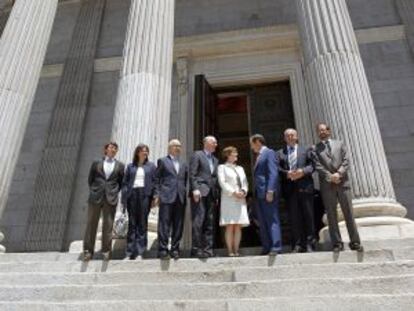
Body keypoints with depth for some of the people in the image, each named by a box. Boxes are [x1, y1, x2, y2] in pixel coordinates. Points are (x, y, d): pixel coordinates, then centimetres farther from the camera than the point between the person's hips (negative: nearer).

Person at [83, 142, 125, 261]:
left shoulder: (120, 165, 9)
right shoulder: (96, 163, 10)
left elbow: (121, 183, 12)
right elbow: (90, 179, 13)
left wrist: (114, 192, 3)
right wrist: (93, 191, 5)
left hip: (111, 199, 0)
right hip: (95, 197, 0)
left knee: (108, 225, 2)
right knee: (91, 224, 4)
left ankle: (106, 250, 12)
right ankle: (88, 250, 13)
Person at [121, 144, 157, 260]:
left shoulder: (151, 166, 13)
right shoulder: (130, 166, 16)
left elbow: (155, 181, 7)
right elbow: (125, 182, 12)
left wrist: (154, 197, -5)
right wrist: (124, 198, 0)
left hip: (144, 194, -1)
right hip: (132, 194, 1)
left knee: (142, 223, -4)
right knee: (132, 223, 2)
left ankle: (140, 252, -2)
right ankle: (129, 253, 5)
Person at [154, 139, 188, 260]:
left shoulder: (184, 164, 20)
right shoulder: (162, 161, 9)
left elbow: (186, 180, 18)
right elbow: (157, 178, 5)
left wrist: (185, 193, 6)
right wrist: (157, 194, -4)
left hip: (180, 198, 4)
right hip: (167, 197, -4)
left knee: (178, 225, 4)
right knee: (164, 224, -4)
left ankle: (175, 249, 12)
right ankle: (163, 249, 1)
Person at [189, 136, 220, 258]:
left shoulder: (215, 160, 24)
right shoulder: (197, 155, 5)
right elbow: (192, 174, -5)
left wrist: (217, 195, 11)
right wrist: (195, 189, -16)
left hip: (211, 194, 6)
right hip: (200, 192, -6)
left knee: (209, 223, 3)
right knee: (198, 221, -10)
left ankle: (207, 249, 6)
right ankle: (196, 248, -5)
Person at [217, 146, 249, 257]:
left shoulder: (240, 168, 25)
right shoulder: (222, 167, 8)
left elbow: (245, 182, 16)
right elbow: (222, 182, -5)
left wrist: (243, 191, -5)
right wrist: (234, 192, -14)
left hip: (241, 200, 5)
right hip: (229, 200, -5)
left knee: (238, 226, -1)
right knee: (230, 226, -8)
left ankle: (236, 250, 2)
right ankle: (230, 251, -6)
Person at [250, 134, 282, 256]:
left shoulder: (269, 152, -3)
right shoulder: (259, 156, 23)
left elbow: (273, 173, -13)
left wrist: (270, 191, -21)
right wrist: (256, 192, 11)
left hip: (268, 192, -9)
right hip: (259, 193, 9)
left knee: (272, 220, -7)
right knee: (263, 222, 8)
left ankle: (276, 247, -4)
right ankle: (266, 248, 12)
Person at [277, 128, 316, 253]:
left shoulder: (306, 150, 13)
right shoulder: (280, 153, 15)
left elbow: (312, 165, 4)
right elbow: (277, 168, 3)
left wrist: (303, 171, -14)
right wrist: (287, 173, -15)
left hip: (305, 186, 0)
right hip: (289, 188, 1)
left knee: (308, 216, 2)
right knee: (294, 218, 2)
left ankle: (310, 243, 10)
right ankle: (298, 245, 8)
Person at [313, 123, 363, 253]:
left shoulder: (340, 144, 14)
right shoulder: (315, 149, 9)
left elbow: (346, 161, 4)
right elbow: (318, 166, -2)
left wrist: (338, 173, -11)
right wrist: (330, 176, -13)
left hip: (343, 182, 1)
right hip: (327, 185, -1)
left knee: (349, 213, 1)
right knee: (331, 215, 1)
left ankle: (355, 242, 8)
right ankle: (337, 243, 8)